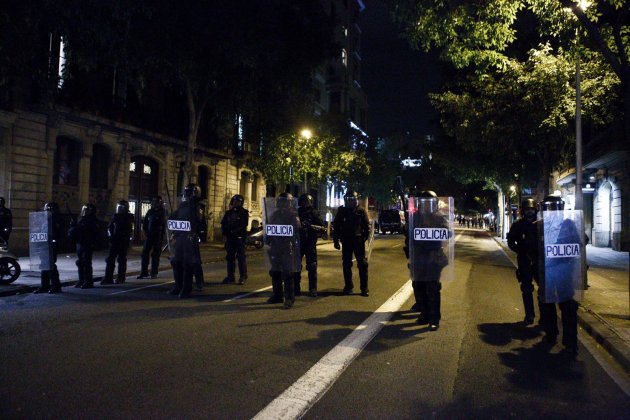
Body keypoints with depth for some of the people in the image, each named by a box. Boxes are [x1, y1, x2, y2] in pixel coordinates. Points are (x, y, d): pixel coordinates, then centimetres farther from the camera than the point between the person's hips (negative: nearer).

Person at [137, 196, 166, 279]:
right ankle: (144, 272, 6)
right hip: (149, 236, 4)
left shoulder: (162, 212, -1)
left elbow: (163, 224, -6)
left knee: (155, 255, 0)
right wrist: (145, 233, 4)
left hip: (158, 236, -4)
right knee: (145, 253, 0)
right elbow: (144, 223, 13)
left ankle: (154, 273, 6)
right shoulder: (150, 212, 9)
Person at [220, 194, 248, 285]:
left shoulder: (244, 213, 0)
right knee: (230, 257, 8)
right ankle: (230, 276, 16)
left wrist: (232, 231, -14)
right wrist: (224, 235, 1)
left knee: (241, 257, -6)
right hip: (230, 238, 5)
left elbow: (243, 226, -9)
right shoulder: (228, 212, 15)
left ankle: (243, 277, -1)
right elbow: (223, 224, 14)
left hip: (240, 238, -5)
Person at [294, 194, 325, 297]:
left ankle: (313, 289, 7)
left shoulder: (314, 213, 0)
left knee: (312, 267, 0)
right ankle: (296, 288, 15)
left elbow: (322, 228, -6)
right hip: (298, 242, 3)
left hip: (310, 243, -3)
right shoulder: (296, 212, 9)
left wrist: (310, 226, -20)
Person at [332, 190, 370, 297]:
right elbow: (336, 226, 8)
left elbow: (367, 225, 2)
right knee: (346, 264, 8)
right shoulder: (341, 210, 6)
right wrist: (336, 240, 2)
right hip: (346, 241, 2)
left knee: (362, 264, -1)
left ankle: (364, 288, 4)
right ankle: (348, 286, 19)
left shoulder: (361, 210, 2)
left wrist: (365, 237, -8)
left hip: (358, 241, -2)